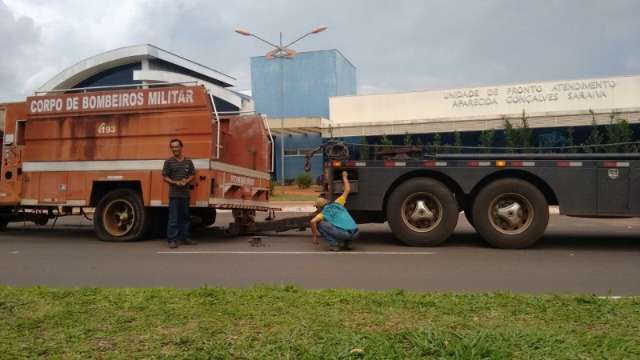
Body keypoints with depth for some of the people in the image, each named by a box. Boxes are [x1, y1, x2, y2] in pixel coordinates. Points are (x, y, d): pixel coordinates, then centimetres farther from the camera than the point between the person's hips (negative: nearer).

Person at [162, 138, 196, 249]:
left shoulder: (188, 161, 7)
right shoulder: (169, 162, -1)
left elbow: (192, 175, 10)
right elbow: (164, 177, -1)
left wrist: (186, 181, -10)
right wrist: (175, 182, -15)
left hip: (185, 193, 4)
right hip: (174, 194, -4)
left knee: (185, 217, 11)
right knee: (173, 218, -4)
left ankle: (184, 238, 21)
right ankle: (172, 240, -1)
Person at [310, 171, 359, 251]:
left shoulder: (324, 213, 13)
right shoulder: (337, 203, 24)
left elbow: (312, 221, -6)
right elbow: (347, 190, 30)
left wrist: (315, 236, 8)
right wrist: (344, 177, 45)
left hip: (343, 233, -5)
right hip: (355, 233, 5)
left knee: (320, 224, 10)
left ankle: (334, 245, 4)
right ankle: (347, 244, 18)